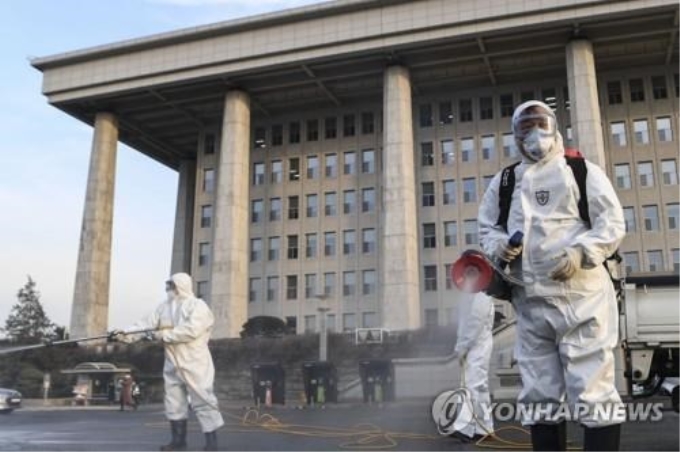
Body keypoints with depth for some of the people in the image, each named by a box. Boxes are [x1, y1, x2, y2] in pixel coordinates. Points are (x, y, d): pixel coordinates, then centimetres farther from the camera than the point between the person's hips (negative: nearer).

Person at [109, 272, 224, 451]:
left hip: (194, 364, -7)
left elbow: (190, 331, -25)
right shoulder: (164, 307, 10)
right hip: (173, 363, 7)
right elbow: (146, 324, 5)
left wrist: (164, 334, -17)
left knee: (202, 401, -6)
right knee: (174, 402, 12)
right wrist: (124, 334, -7)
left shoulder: (198, 306, -12)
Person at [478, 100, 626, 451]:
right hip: (530, 303, 5)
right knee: (538, 397, 10)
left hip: (580, 297, -4)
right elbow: (487, 227, 21)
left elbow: (612, 223, -1)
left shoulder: (582, 171, 5)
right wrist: (498, 246, -3)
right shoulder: (502, 182, 16)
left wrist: (580, 254, -18)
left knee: (592, 392, -5)